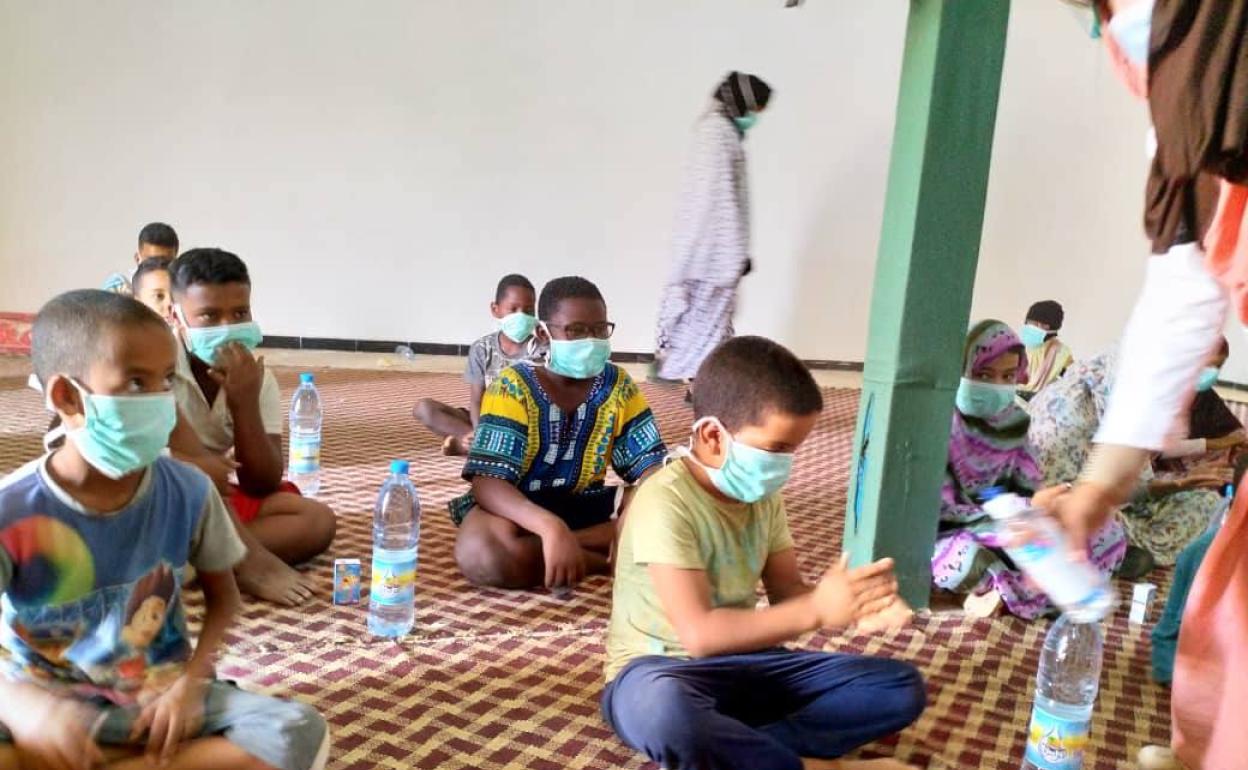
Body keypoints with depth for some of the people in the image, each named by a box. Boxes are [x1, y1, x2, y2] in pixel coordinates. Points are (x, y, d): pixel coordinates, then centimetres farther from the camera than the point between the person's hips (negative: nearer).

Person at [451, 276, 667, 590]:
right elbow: (486, 483, -26)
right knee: (480, 551, -37)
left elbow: (652, 465, -4)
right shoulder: (513, 386, -15)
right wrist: (551, 527, -44)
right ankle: (618, 556, -23)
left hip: (585, 506, 4)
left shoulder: (619, 385, -2)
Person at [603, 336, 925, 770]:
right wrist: (817, 611, -32)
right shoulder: (666, 503, -23)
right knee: (663, 707, -45)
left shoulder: (764, 496, 3)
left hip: (741, 663, 8)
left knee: (902, 687, -2)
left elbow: (787, 593, 4)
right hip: (661, 670, -8)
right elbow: (700, 634, -28)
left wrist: (850, 607, -18)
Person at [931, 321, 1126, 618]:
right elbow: (938, 508, -18)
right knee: (964, 560, -43)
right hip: (954, 535, -6)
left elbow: (1027, 491, 5)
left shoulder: (1014, 422, 2)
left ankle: (1005, 592, -18)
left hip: (1007, 530, 7)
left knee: (1109, 534, -6)